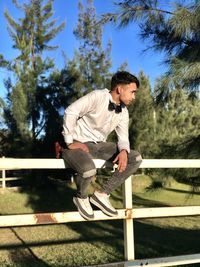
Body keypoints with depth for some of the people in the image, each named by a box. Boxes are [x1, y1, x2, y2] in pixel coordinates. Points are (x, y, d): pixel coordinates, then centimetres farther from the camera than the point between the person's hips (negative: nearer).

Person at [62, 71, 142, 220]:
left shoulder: (123, 112, 3)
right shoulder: (98, 97, -20)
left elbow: (123, 137, 6)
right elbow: (70, 112, -22)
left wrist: (124, 151, -18)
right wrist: (70, 142, -21)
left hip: (98, 145, 8)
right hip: (78, 143, -7)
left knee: (136, 158, -7)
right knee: (89, 170, -39)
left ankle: (102, 194, -3)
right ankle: (81, 197, -2)